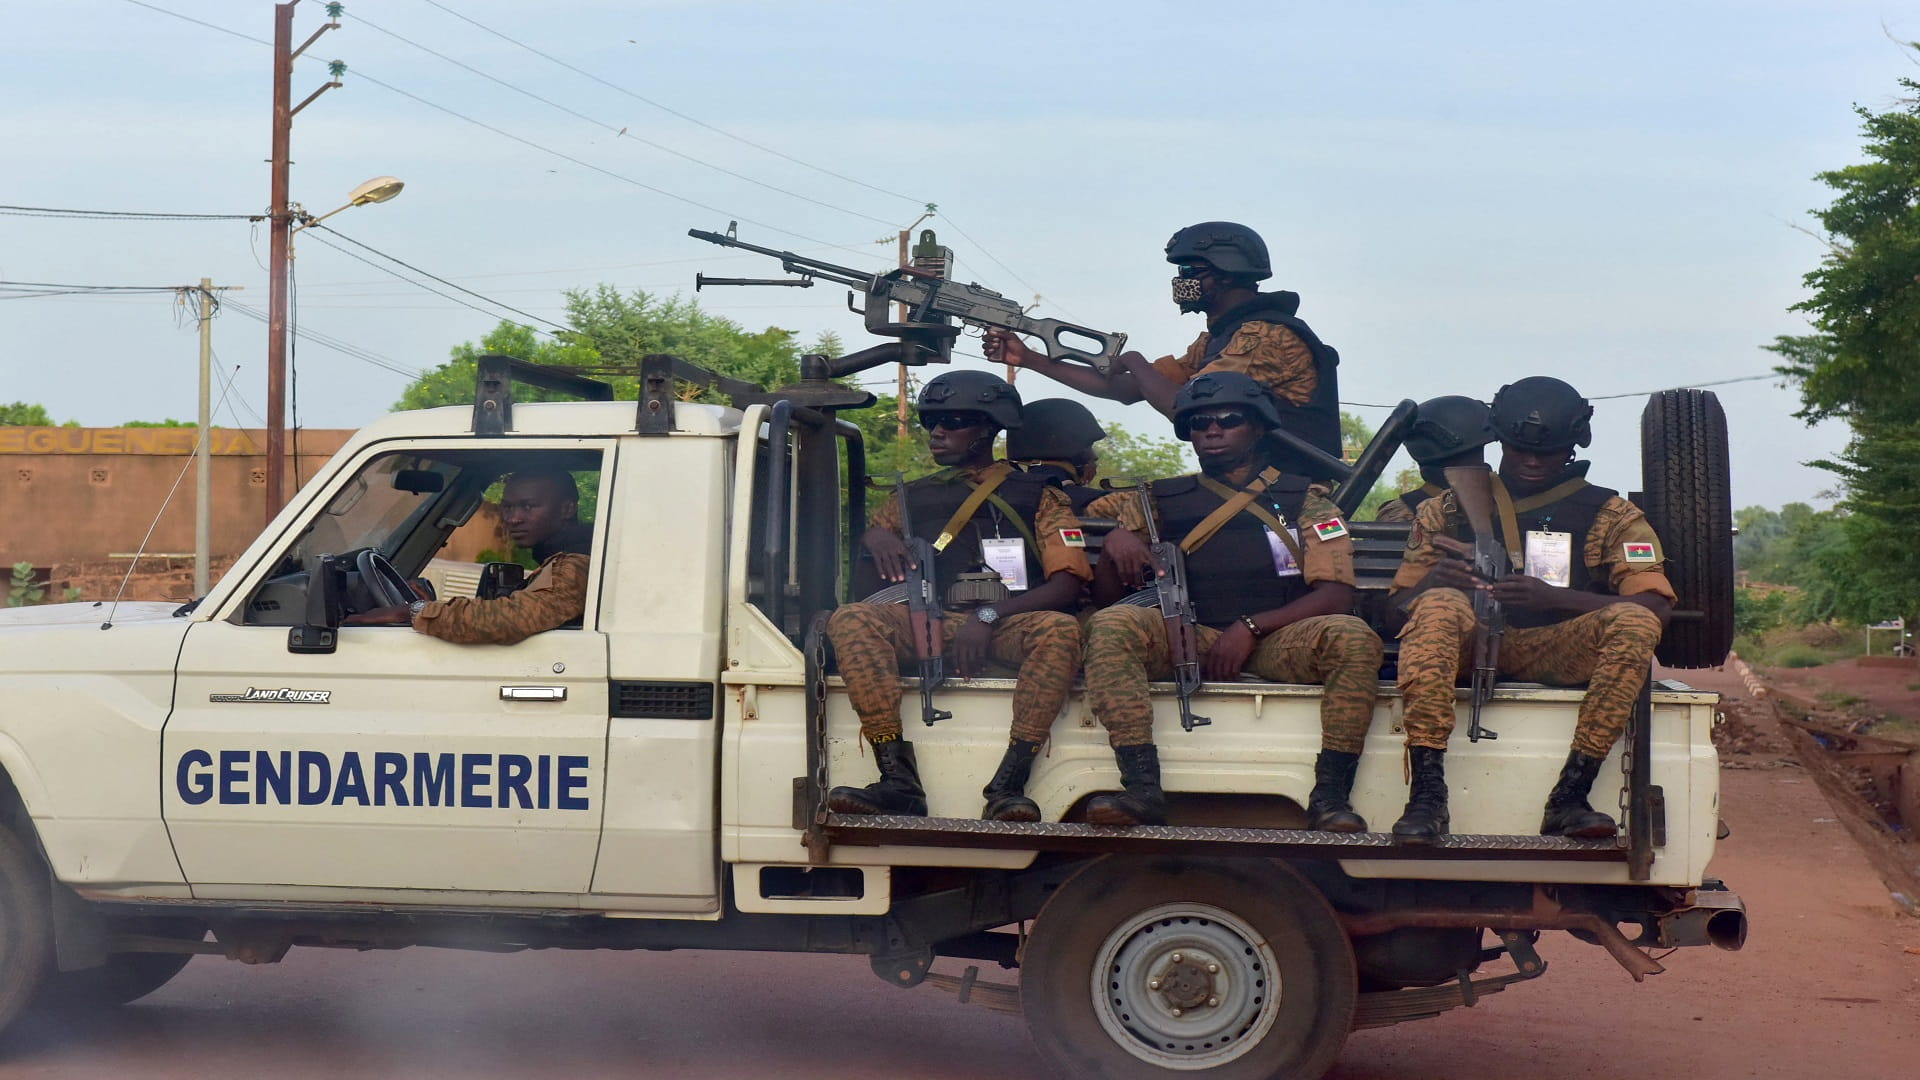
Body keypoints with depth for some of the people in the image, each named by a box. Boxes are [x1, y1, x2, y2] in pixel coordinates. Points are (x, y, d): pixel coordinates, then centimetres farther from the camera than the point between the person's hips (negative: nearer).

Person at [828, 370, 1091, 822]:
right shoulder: (915, 497, 25)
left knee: (1060, 629, -36)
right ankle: (899, 781, -37)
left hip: (1010, 628, -2)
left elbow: (1068, 583, 0)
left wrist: (989, 616, -14)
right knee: (851, 620, -27)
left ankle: (1008, 785, -40)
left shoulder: (1038, 496, 14)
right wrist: (875, 535, 0)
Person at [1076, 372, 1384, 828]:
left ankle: (1330, 796, -31)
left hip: (1277, 644, -1)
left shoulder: (1304, 500, 11)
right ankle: (1142, 790, -37)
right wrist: (1117, 538, -8)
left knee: (1352, 636, -31)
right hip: (1187, 644, 1)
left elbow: (1335, 595, -1)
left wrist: (1250, 627, -14)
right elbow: (1105, 588, 15)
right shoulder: (1164, 502, 18)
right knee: (1111, 625, -28)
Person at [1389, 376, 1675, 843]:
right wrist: (1432, 584, -16)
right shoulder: (1446, 511, 16)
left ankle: (1569, 798, -33)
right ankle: (1426, 794, -39)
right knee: (1438, 606, -32)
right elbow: (1399, 606, 10)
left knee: (1634, 623, -28)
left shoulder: (1611, 516, 12)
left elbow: (1655, 607, -3)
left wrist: (1552, 597, -18)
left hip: (1560, 653, 0)